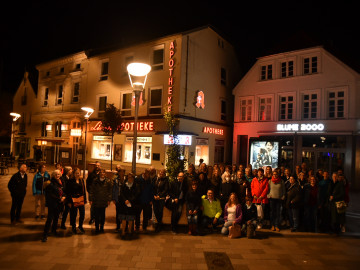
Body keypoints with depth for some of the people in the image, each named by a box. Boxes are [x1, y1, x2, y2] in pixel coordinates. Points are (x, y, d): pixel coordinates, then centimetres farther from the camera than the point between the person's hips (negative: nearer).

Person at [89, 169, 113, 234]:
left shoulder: (108, 181, -1)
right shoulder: (95, 181, -1)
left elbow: (110, 191, 3)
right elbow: (92, 191, 2)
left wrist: (109, 199, -1)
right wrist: (91, 199, -3)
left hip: (104, 201, 0)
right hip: (96, 201, 0)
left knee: (102, 215, 11)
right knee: (96, 216, 6)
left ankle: (101, 228, 24)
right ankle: (97, 228, 19)